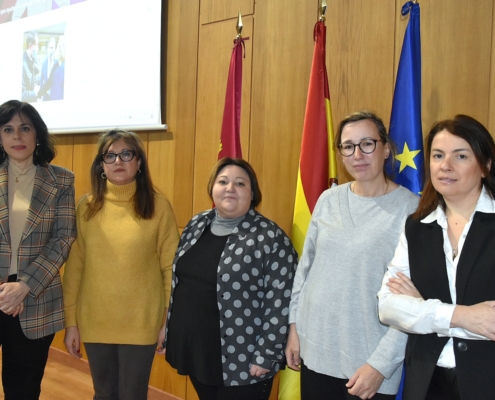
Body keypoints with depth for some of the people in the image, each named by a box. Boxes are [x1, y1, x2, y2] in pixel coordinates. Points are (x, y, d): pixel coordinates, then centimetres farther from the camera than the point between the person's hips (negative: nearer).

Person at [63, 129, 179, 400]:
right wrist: (70, 321, 1)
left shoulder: (158, 206, -6)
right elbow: (74, 268, 2)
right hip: (94, 323, 2)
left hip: (141, 324, -2)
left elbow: (171, 267, -4)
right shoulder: (87, 207, 0)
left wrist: (170, 320, -4)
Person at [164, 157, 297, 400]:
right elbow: (177, 280, 14)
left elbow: (280, 305, -15)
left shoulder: (271, 238, -14)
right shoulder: (196, 225, 6)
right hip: (194, 351, 6)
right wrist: (169, 332, 14)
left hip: (242, 362, -6)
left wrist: (266, 357, -16)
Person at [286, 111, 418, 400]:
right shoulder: (328, 200, 2)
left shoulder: (411, 208, -11)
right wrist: (295, 326, 9)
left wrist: (381, 364, -15)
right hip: (315, 350, 4)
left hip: (371, 360, -4)